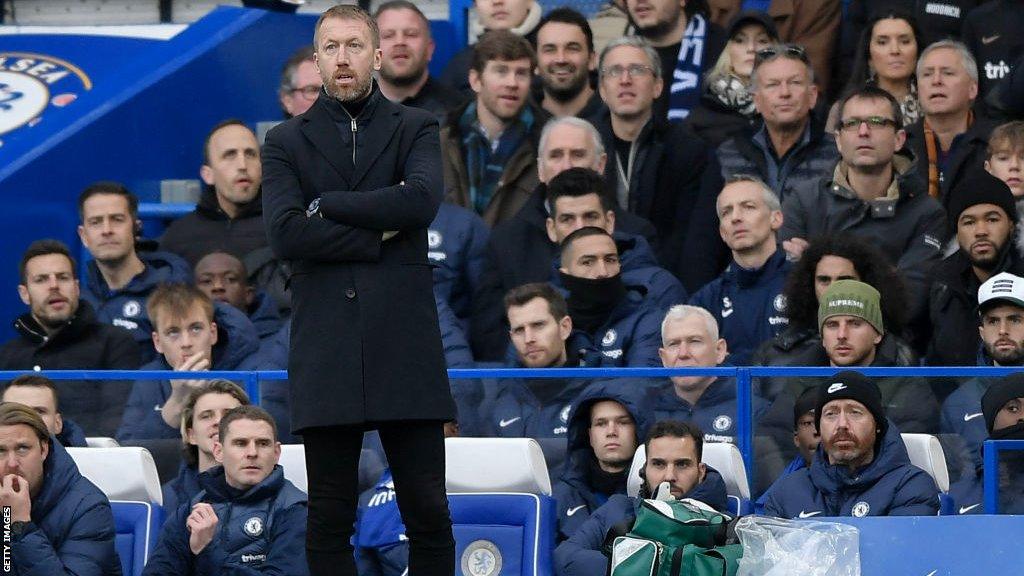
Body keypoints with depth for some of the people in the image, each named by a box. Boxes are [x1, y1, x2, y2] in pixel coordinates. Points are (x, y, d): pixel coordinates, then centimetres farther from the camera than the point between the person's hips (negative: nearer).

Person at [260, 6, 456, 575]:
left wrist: (327, 204, -6)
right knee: (329, 521, 3)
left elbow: (422, 200, -10)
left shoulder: (415, 128, 11)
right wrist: (377, 235, -6)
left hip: (405, 348, 0)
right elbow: (285, 233, -5)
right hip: (325, 351, 0)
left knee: (427, 513, -1)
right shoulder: (286, 141, 11)